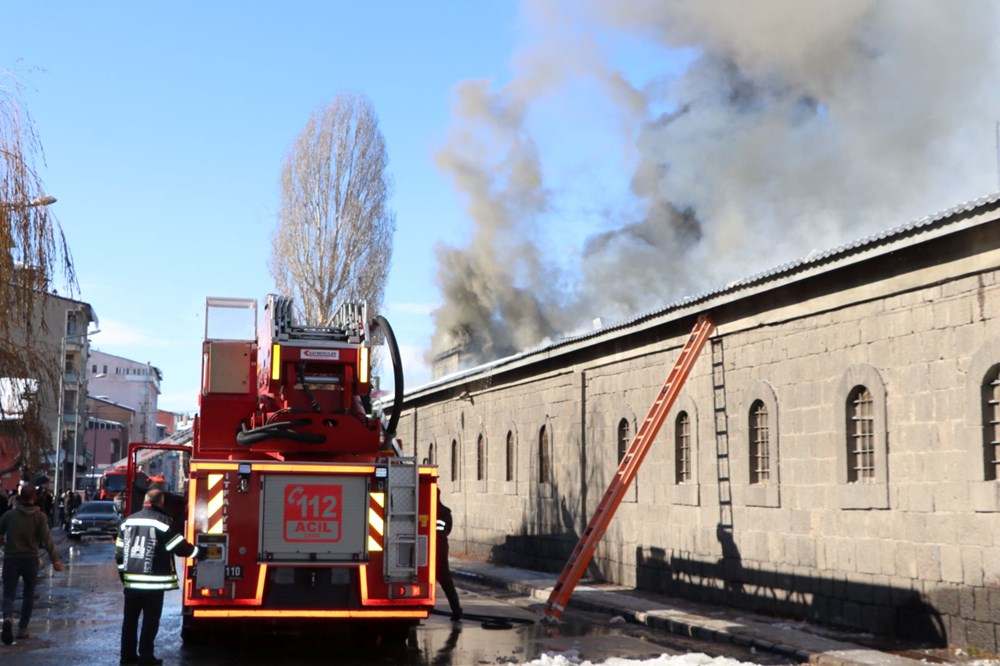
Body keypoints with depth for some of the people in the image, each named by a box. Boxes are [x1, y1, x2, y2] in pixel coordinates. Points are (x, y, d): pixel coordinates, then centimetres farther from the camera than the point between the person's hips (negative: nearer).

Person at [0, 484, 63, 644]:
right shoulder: (40, 517, -5)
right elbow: (47, 539, -15)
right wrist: (55, 559, -20)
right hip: (31, 560, 0)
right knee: (28, 595, 16)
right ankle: (22, 628, 16)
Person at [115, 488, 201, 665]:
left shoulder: (127, 521, 9)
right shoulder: (162, 521, -10)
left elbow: (119, 552, 13)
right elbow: (180, 547, -6)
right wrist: (197, 551, 12)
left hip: (131, 581, 6)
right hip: (154, 582, -6)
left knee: (130, 618, 13)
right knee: (150, 621, 2)